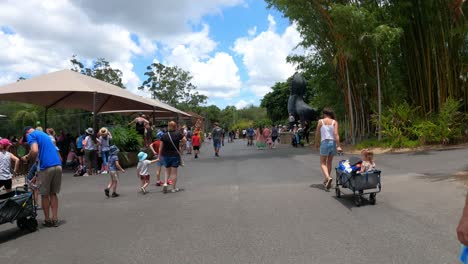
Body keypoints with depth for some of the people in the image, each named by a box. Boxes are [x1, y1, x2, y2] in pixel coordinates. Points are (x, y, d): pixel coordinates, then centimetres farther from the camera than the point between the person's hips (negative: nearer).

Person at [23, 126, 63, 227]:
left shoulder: (31, 135, 2)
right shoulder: (44, 134, 27)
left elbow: (35, 151, -14)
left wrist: (27, 157, 5)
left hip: (46, 167, -6)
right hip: (58, 165, 6)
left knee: (45, 195, 9)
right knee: (53, 193, 15)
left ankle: (47, 220, 17)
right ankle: (55, 219, 15)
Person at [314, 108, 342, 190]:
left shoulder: (320, 121, 1)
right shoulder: (334, 122, 2)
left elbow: (317, 134, 4)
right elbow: (336, 134, -9)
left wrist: (316, 143, 19)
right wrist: (338, 146, -11)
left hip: (324, 142, -3)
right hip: (333, 142, 3)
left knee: (323, 163, 3)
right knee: (329, 162, 17)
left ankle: (328, 178, -22)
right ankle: (326, 180, 26)